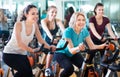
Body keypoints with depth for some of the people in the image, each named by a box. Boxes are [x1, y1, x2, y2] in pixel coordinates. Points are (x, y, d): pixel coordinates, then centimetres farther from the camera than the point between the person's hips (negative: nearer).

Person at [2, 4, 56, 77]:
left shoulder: (35, 25, -6)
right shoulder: (19, 24, -23)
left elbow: (41, 40, -6)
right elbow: (19, 43, -31)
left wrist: (49, 47, -25)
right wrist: (32, 50, -43)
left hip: (22, 54, 7)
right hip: (10, 54, -6)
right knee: (25, 70, -26)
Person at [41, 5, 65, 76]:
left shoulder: (58, 21, -12)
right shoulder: (44, 21, -16)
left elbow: (63, 30, -29)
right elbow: (47, 31, -35)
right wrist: (51, 38, -54)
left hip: (55, 42, 1)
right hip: (46, 42, -1)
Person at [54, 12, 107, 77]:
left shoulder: (84, 31, -14)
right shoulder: (68, 31, -29)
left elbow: (92, 46, -17)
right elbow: (71, 50, -33)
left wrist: (103, 45, -36)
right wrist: (78, 48, -56)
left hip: (74, 53, 5)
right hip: (61, 53, -5)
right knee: (69, 68, -31)